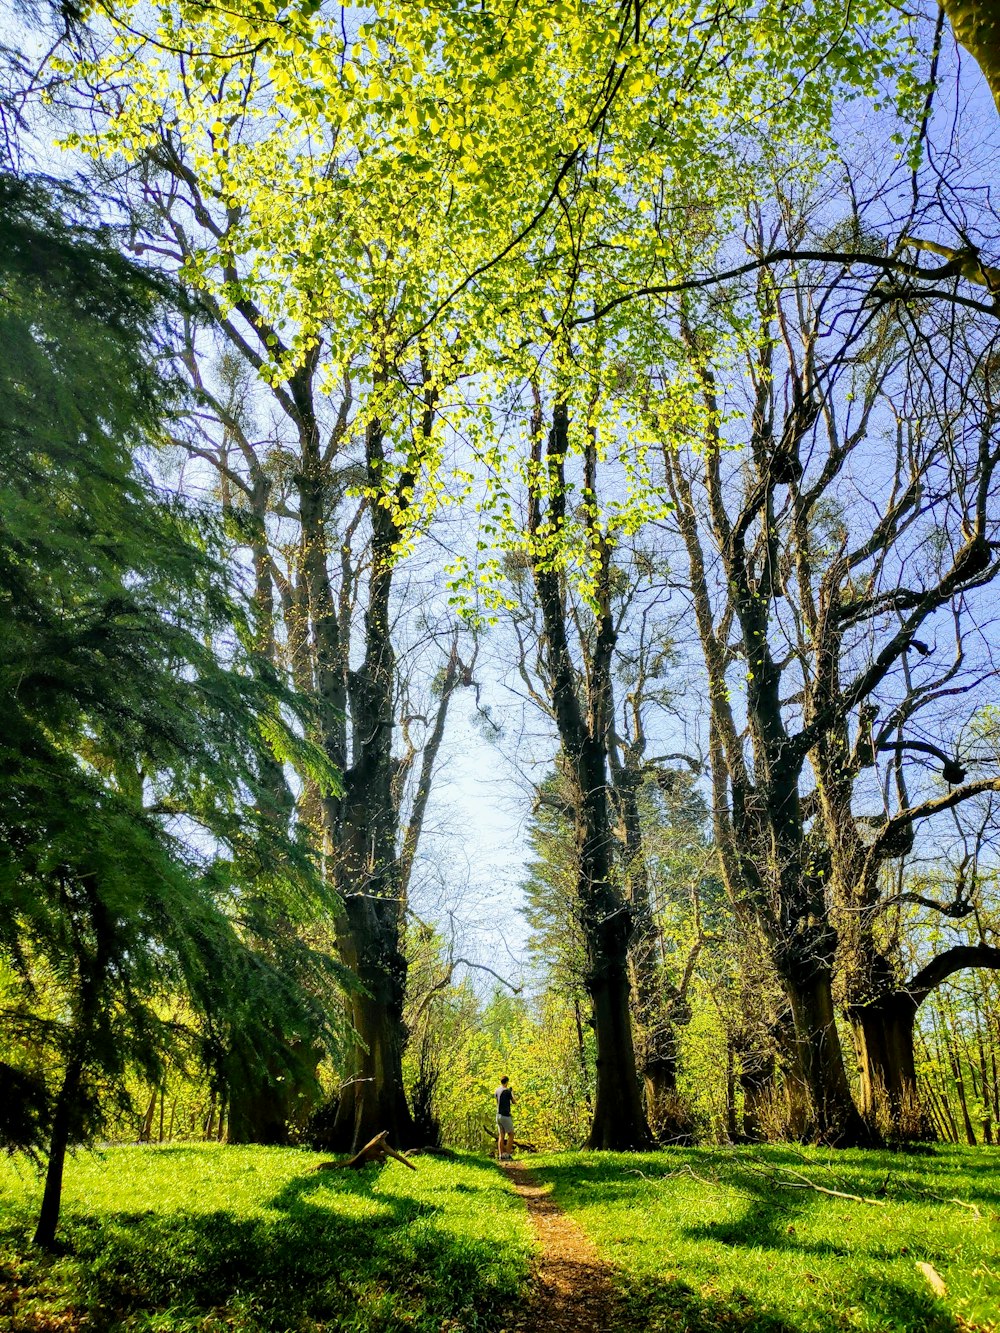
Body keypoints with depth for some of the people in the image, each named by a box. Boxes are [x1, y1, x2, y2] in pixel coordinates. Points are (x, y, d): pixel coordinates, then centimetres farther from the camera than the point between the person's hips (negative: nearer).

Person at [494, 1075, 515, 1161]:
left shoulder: (497, 1090, 6)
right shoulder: (507, 1091, -14)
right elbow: (514, 1101, -1)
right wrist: (512, 1092, 14)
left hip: (499, 1115, 7)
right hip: (505, 1115, -7)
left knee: (501, 1136, 8)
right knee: (511, 1134, 2)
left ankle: (501, 1155, 4)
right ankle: (508, 1154, -3)